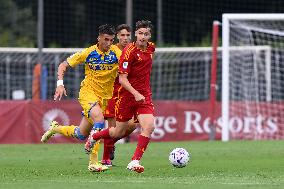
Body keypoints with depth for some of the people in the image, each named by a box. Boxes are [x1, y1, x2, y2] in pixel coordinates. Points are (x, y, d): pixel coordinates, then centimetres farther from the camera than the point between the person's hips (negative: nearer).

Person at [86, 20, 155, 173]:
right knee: (119, 132, 9)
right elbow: (122, 79, -19)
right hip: (127, 95, -4)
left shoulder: (151, 48, 3)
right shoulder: (129, 51, -16)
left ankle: (134, 162, -17)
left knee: (149, 126, -19)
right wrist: (135, 94, -31)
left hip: (144, 96, 4)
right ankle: (94, 137, 39)